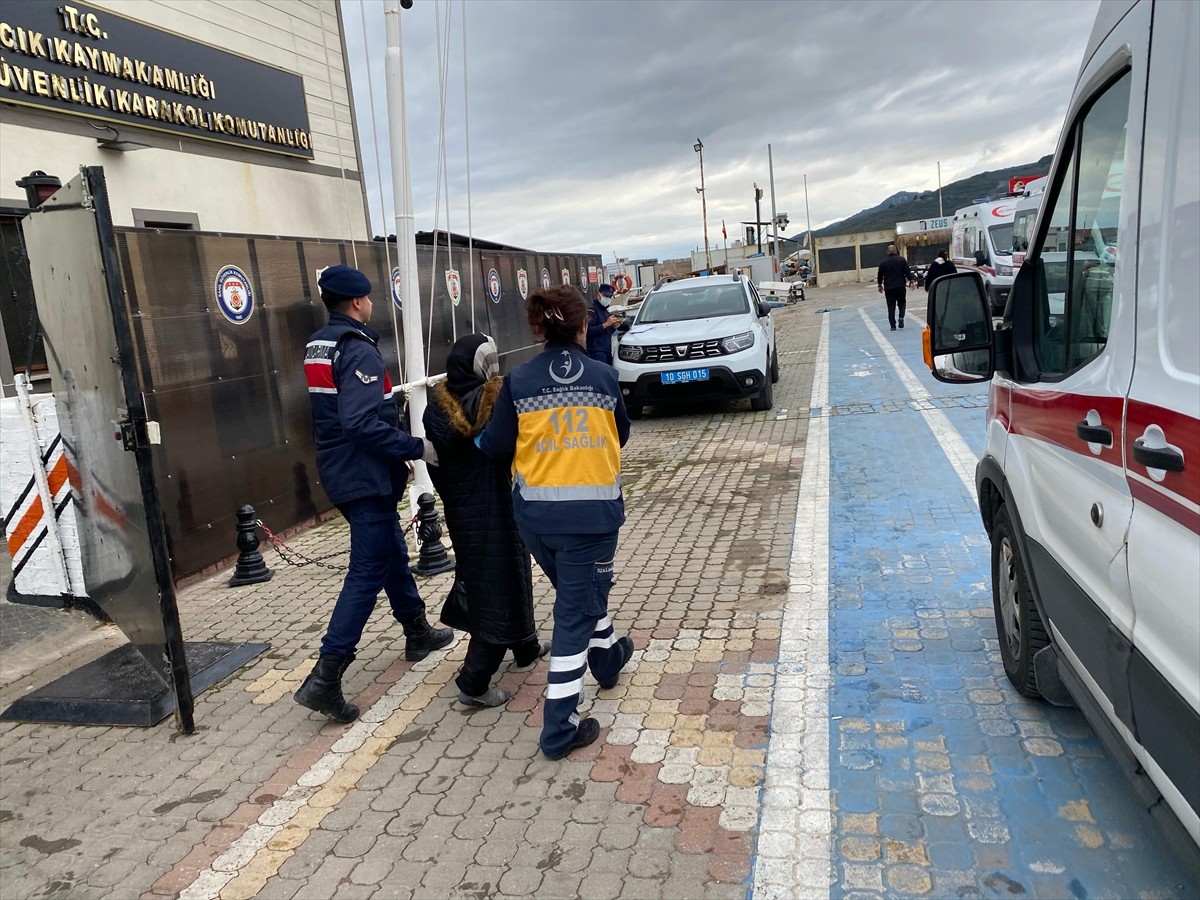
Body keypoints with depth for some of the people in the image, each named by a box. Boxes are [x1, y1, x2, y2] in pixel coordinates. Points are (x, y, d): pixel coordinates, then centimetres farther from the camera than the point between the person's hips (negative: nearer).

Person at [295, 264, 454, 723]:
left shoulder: (318, 346, 10)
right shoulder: (358, 350, -19)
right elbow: (362, 423, -30)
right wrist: (415, 447, -23)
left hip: (341, 470, 10)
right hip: (366, 475, -10)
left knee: (391, 552, 22)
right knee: (368, 572, -6)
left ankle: (417, 631, 38)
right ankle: (325, 677, -7)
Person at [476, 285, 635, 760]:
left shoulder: (519, 380, -4)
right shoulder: (604, 376, -2)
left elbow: (497, 446, -2)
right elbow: (620, 435, 11)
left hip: (535, 512, 3)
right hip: (592, 510, -2)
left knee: (579, 592, 27)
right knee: (574, 613, 5)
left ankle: (608, 656, 51)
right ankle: (559, 728, 8)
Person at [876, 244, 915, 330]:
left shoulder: (883, 263, 3)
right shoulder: (902, 259, -1)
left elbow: (880, 275, 9)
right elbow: (907, 271, -5)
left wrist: (879, 285, 22)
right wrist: (911, 281, 1)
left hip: (889, 288, 0)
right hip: (901, 286, 0)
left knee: (891, 306, 4)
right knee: (901, 302, 18)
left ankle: (893, 325, -1)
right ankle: (901, 317, -7)